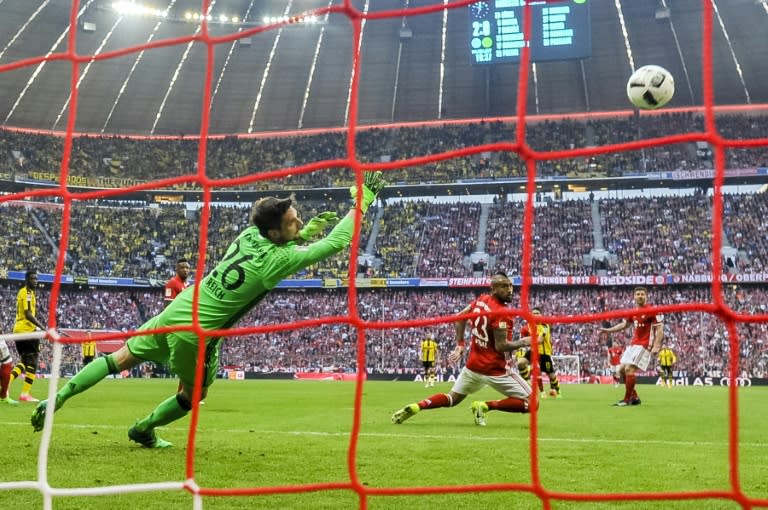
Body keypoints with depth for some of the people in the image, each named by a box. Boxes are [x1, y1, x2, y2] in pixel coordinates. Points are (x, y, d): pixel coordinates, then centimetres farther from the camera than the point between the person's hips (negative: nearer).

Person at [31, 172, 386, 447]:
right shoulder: (279, 258, -22)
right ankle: (142, 430, 32)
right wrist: (363, 200, -14)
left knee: (121, 358, 19)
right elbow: (336, 243, -21)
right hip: (196, 333, -6)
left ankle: (58, 397, 14)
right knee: (195, 393, 22)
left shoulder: (250, 233, -3)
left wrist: (308, 230, 9)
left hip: (174, 311, 6)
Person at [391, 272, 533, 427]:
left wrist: (460, 345, 18)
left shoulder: (480, 300, 4)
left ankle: (415, 407, 6)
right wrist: (524, 342, -8)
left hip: (473, 365, 8)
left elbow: (459, 319, 14)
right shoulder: (501, 313, -19)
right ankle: (485, 406, -8)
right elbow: (501, 346, -21)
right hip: (495, 369, -7)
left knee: (452, 399, 25)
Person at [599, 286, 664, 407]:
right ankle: (634, 397, 19)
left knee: (629, 369, -16)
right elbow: (624, 324, 24)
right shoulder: (633, 312, 10)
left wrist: (656, 346, -25)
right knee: (622, 370, 9)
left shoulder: (652, 311, -12)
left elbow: (660, 329, -15)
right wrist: (608, 330, 16)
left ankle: (627, 399, -6)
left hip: (644, 345, -9)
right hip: (633, 344, 9)